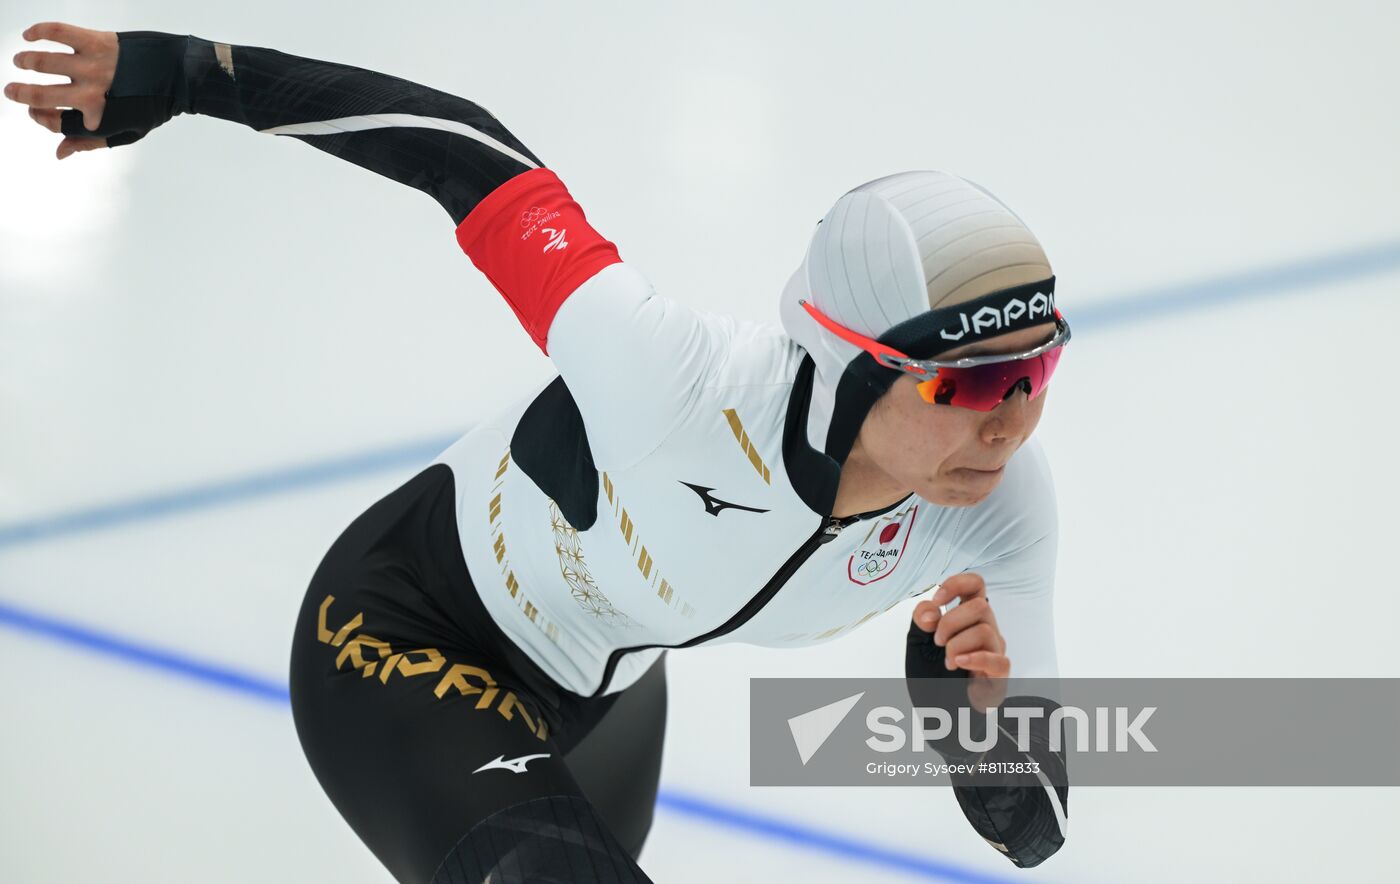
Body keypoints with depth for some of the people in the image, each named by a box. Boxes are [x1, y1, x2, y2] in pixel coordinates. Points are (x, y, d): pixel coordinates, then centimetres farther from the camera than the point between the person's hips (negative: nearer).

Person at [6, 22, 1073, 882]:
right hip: (402, 641, -7)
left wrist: (977, 709, -42)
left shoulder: (996, 502, -26)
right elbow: (465, 152, -30)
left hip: (604, 680, 7)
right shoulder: (678, 384, -42)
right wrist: (184, 73, -29)